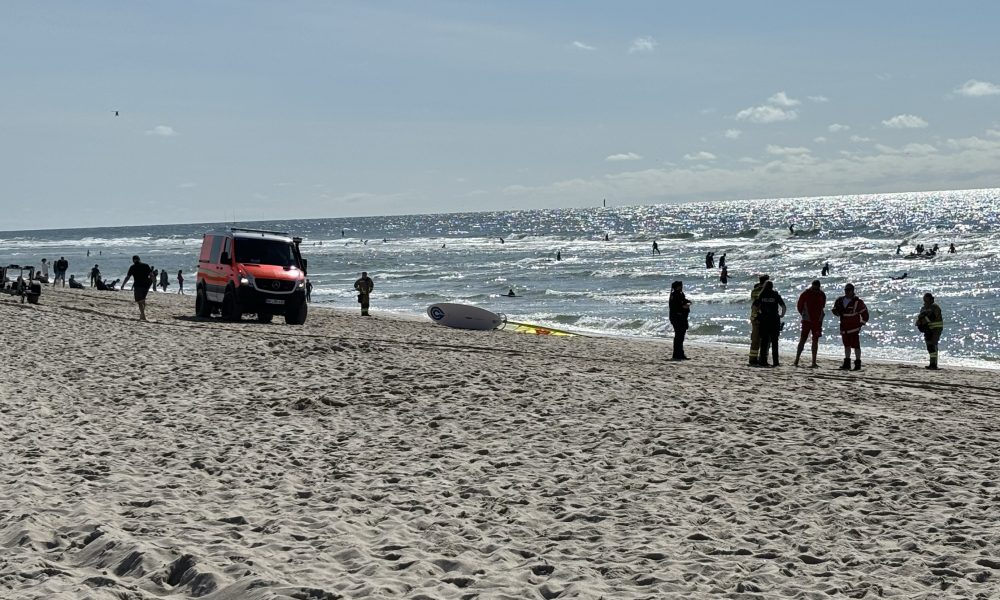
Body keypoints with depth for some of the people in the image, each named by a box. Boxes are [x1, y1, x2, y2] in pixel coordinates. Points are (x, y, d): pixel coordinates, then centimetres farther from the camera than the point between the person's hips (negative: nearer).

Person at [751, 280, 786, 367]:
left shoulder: (761, 296, 4)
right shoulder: (776, 295, -1)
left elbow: (753, 306, -1)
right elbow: (783, 306, -9)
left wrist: (759, 313, 13)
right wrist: (782, 314, 7)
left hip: (764, 320, 1)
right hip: (774, 320, -1)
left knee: (764, 341, 7)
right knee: (774, 341, 3)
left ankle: (763, 361, 4)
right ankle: (775, 362, 2)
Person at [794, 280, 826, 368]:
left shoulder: (822, 295, 2)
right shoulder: (805, 294, -8)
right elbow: (799, 306, 2)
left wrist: (819, 316, 11)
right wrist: (804, 315, 7)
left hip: (817, 321, 3)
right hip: (807, 321, -3)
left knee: (815, 340, 3)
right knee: (803, 339, -2)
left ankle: (814, 362, 6)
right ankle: (796, 360, 2)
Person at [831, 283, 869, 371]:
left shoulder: (857, 302, -10)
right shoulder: (840, 300, 7)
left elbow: (864, 313, -5)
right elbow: (835, 310, 17)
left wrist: (862, 323, -5)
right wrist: (838, 312, -5)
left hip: (854, 328, -6)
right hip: (844, 328, 6)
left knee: (855, 345, -7)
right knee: (847, 346, 15)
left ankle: (857, 364, -4)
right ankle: (847, 363, 22)